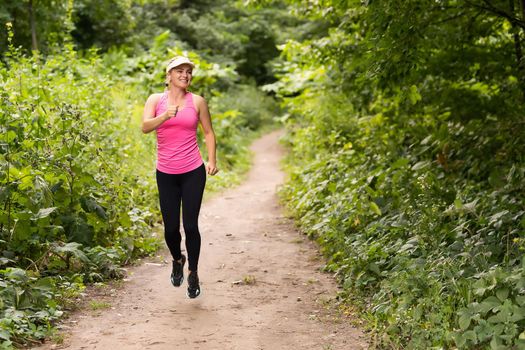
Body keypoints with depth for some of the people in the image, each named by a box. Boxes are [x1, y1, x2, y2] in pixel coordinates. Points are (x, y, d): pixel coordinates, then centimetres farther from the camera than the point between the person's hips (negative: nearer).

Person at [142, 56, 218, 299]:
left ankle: (193, 273, 16)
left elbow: (208, 132, 10)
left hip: (193, 172, -1)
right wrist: (165, 116, -30)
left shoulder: (197, 101, 3)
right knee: (170, 227, 4)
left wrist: (212, 160, -3)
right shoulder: (156, 100, 2)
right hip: (166, 174, 1)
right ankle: (177, 260, 36)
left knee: (190, 225, -5)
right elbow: (145, 127, -12)